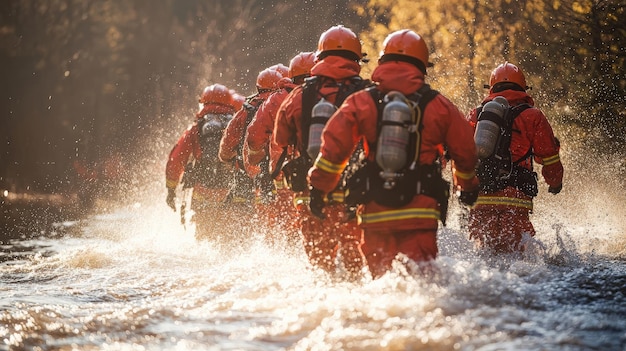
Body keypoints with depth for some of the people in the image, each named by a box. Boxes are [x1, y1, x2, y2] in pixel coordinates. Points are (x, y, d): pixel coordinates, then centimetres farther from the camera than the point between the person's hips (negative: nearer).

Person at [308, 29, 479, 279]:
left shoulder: (361, 102, 4)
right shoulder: (439, 106, 5)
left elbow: (333, 147, -3)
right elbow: (465, 153, 12)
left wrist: (319, 187, 8)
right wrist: (467, 185, 32)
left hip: (375, 212, 1)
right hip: (420, 212, -1)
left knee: (380, 274, 14)